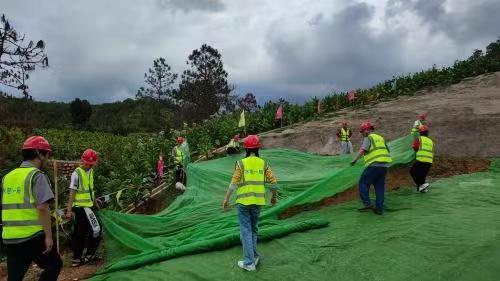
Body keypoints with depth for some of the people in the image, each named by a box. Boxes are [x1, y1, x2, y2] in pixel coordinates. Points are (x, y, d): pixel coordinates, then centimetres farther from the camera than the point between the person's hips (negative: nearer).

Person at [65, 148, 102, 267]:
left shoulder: (90, 171, 10)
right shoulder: (76, 173, -13)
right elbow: (72, 192, -15)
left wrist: (94, 199, 28)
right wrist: (69, 210, -17)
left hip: (88, 206, 8)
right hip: (81, 207, -8)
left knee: (79, 233, 14)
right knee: (96, 229, -9)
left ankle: (77, 259, 23)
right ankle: (88, 255, 6)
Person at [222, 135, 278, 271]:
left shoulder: (241, 163, -7)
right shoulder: (263, 163, 1)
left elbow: (234, 183, -12)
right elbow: (273, 182, 1)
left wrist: (226, 200, -6)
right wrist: (274, 197, 17)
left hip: (243, 201, -3)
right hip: (258, 201, 3)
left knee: (246, 231, 4)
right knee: (253, 229, 22)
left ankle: (249, 262, 6)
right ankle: (253, 256, 23)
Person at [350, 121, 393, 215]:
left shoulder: (368, 138, -1)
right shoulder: (380, 138, 22)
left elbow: (362, 150, -16)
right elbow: (388, 152, 23)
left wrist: (355, 160, -14)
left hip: (373, 165, -7)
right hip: (384, 166, 7)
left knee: (363, 183, 3)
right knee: (380, 187, 10)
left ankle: (367, 204, -5)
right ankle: (379, 208, 9)